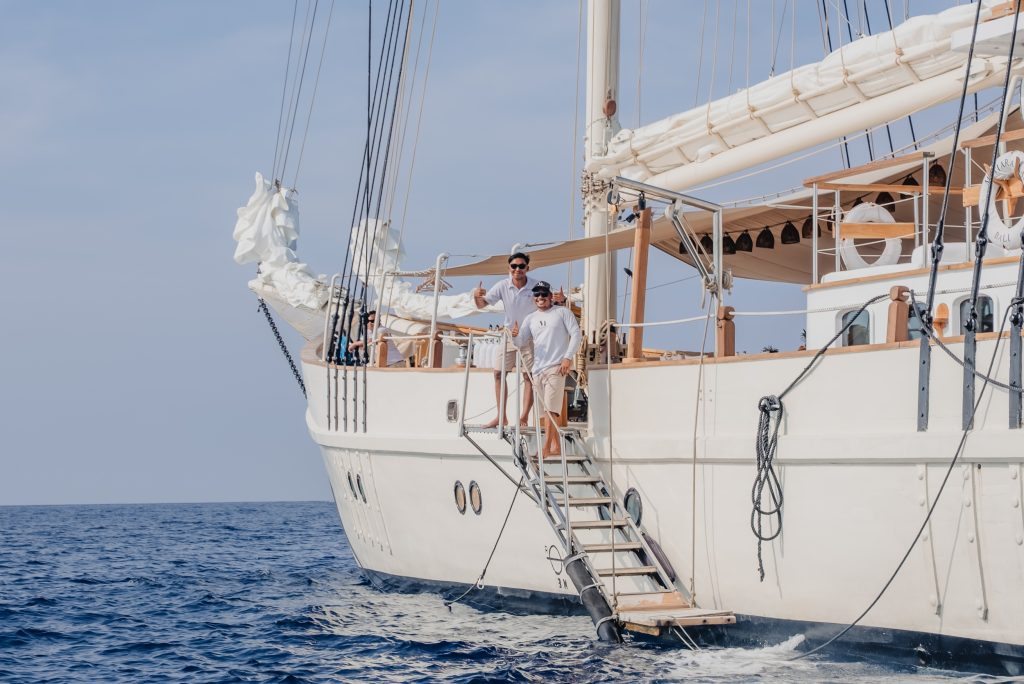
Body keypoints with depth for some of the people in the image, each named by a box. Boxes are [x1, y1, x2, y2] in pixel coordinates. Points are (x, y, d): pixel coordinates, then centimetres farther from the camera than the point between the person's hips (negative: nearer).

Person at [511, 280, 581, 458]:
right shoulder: (530, 319, 17)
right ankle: (556, 447, 13)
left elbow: (576, 335, -2)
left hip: (556, 368, -6)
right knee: (547, 410, 8)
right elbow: (521, 343, 12)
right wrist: (515, 336, -12)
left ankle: (546, 448, -21)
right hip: (537, 369, 6)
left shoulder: (562, 312, 4)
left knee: (550, 409, -15)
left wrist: (568, 357, -12)